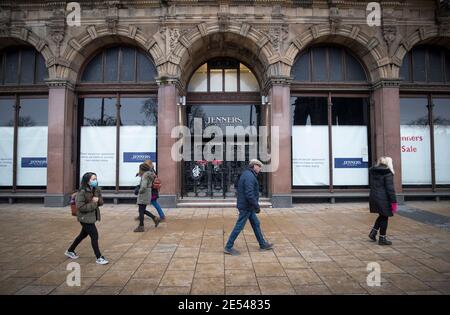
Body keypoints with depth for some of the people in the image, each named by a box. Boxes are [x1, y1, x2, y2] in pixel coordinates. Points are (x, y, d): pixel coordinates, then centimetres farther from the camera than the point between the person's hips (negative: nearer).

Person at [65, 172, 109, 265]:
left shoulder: (96, 190, 0)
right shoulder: (82, 192, -21)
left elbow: (101, 202, 7)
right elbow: (80, 207, -23)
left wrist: (97, 200, -16)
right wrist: (93, 204, -21)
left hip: (92, 217, 8)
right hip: (85, 218, -8)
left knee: (83, 234, 23)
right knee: (94, 236, -4)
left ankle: (70, 251, 43)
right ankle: (99, 258, 8)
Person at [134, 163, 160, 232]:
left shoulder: (145, 176, -18)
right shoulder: (149, 175, 10)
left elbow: (143, 187, -28)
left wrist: (140, 191, -11)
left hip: (143, 196, -9)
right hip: (147, 195, 9)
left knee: (141, 211, -1)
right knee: (143, 210, 17)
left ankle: (141, 227, 5)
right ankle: (155, 219, 15)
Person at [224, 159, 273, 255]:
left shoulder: (247, 174, 12)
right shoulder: (249, 176, -21)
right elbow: (249, 194, -28)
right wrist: (257, 206, -19)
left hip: (248, 207, 11)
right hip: (246, 207, -11)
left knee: (256, 224, 18)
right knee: (239, 226, -2)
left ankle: (262, 244, 30)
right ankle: (228, 247, 8)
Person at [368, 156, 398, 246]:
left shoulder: (372, 171, 9)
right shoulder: (387, 173, -13)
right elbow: (390, 189, -15)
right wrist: (394, 202, -12)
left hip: (373, 197, 7)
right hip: (383, 199, -7)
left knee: (382, 216, 22)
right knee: (384, 217, 6)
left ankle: (373, 232, 18)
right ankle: (382, 239, 14)